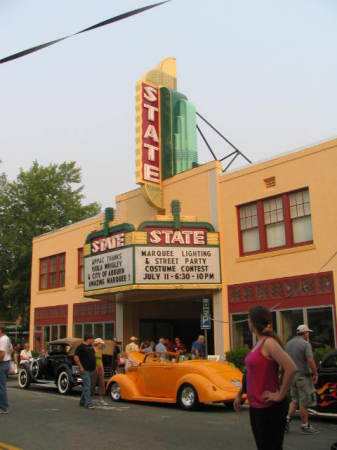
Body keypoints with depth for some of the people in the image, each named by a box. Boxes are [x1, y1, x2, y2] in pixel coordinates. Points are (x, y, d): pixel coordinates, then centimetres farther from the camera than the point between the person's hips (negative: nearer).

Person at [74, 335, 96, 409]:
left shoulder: (91, 347, 14)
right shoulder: (81, 347, -10)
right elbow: (75, 357, -15)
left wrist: (94, 366, 16)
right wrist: (81, 367, -17)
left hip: (91, 370, 8)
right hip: (85, 370, -8)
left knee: (88, 386, 12)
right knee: (87, 386, -12)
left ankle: (82, 401, 23)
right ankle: (88, 403, -13)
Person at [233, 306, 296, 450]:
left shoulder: (269, 342, -17)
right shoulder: (259, 343, 8)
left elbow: (291, 369, -27)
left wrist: (280, 395, -19)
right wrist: (239, 394, 20)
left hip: (270, 407, -9)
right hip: (256, 406, 9)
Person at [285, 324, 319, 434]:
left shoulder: (288, 344, 9)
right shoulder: (305, 344, -14)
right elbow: (310, 360, -21)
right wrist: (315, 374, -11)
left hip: (291, 376, 7)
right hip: (303, 376, -7)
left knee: (295, 400, 19)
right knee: (304, 403, 3)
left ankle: (287, 419, 7)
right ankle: (305, 426, 12)